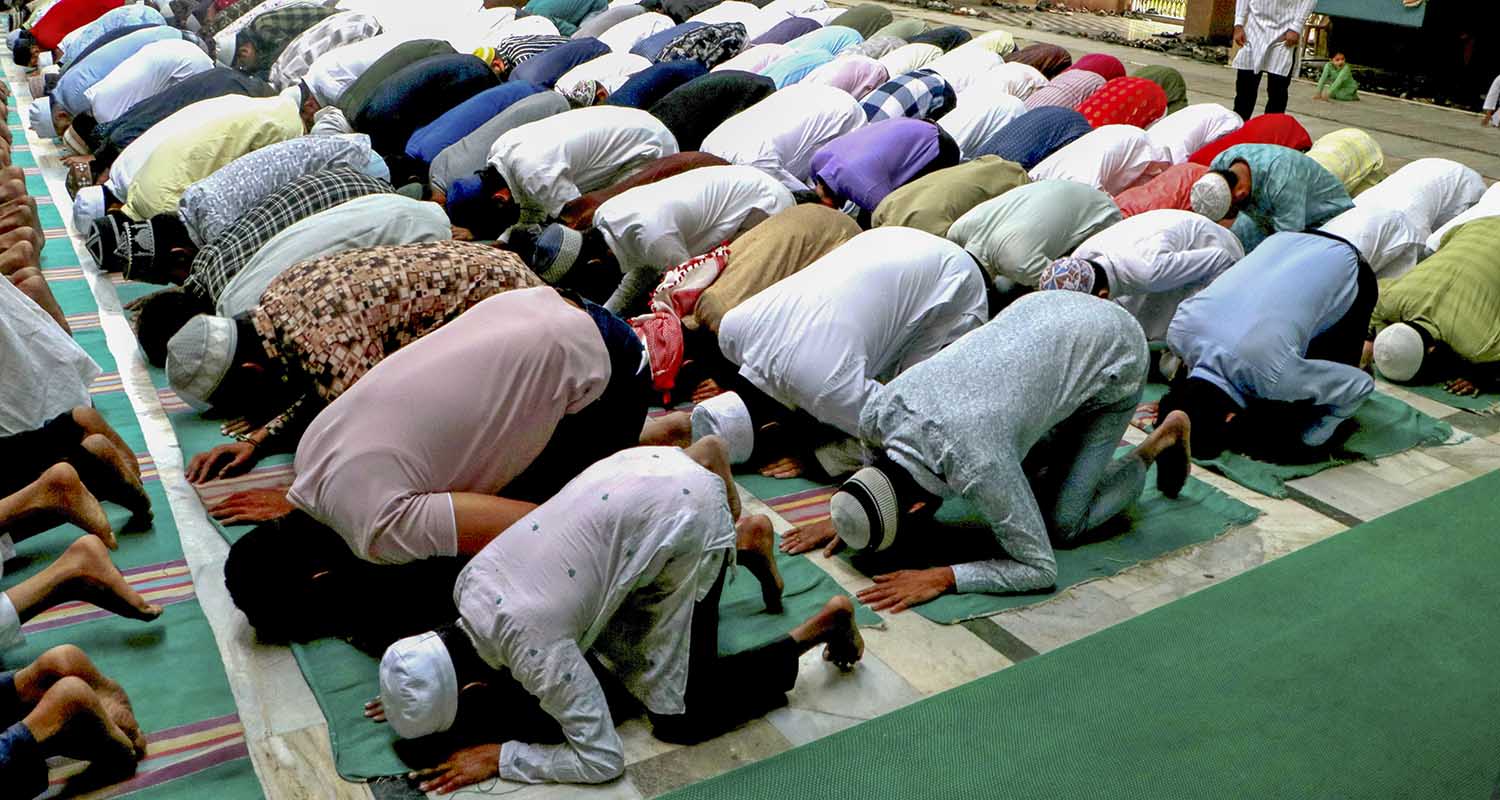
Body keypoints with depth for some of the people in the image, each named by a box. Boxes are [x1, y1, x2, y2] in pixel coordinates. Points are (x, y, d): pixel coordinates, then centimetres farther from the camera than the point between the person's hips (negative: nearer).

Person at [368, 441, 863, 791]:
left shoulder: (534, 651, -24)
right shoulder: (467, 584, -2)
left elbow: (604, 760, -17)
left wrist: (499, 757, -12)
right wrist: (422, 693, 7)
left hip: (687, 517, -8)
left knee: (679, 720, -2)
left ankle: (821, 625, 8)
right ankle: (744, 541, 29)